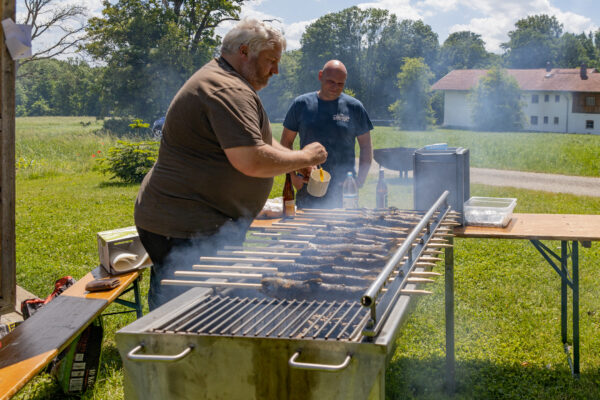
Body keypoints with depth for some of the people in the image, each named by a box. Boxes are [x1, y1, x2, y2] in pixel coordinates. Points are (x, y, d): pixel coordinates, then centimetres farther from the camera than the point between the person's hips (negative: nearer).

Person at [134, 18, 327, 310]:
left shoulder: (218, 80, 20)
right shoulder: (230, 91, -18)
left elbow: (251, 141, 29)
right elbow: (252, 161, -27)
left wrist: (295, 160, 14)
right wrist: (304, 157, -11)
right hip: (184, 229, -11)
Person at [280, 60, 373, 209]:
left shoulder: (354, 107, 4)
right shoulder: (302, 104, 4)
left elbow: (366, 147, 9)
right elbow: (286, 142, 9)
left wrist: (360, 179, -3)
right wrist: (293, 176, -1)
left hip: (344, 190, 0)